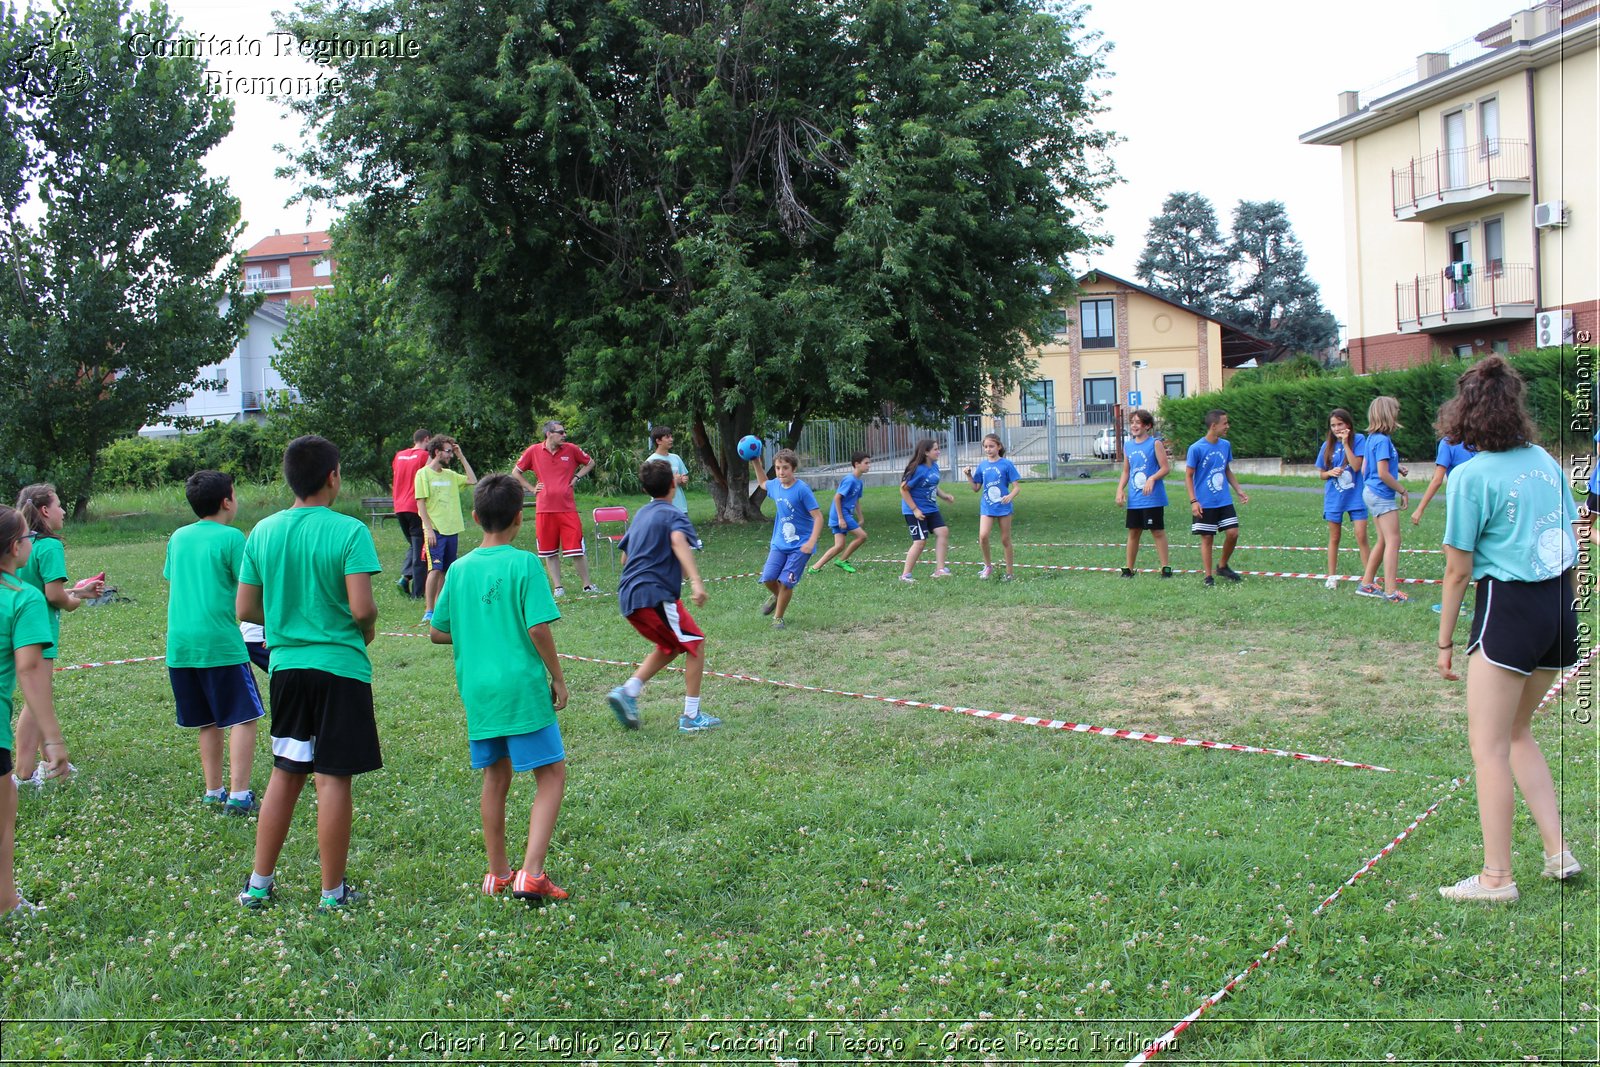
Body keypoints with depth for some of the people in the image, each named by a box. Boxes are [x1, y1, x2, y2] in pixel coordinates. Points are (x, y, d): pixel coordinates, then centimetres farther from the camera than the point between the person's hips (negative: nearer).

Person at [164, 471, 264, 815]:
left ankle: (213, 792, 18)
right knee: (242, 718, -3)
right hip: (220, 642, -7)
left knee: (206, 722, 15)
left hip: (180, 644, 7)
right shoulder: (231, 537, -7)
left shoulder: (178, 537, 12)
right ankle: (238, 793, -9)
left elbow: (171, 583, 20)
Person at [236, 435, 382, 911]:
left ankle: (259, 884, 24)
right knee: (333, 778, 2)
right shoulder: (349, 531, -13)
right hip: (340, 667, -5)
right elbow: (362, 607, -20)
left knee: (285, 774, 17)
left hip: (286, 665, 5)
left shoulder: (263, 532, 3)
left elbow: (245, 609, 5)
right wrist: (368, 627, 2)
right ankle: (333, 892, 11)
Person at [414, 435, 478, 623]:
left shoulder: (450, 475, 14)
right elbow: (420, 504, -8)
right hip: (435, 530, -6)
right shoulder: (423, 474, -4)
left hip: (452, 530, 6)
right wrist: (429, 529, -15)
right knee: (436, 569, -12)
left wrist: (461, 457, 11)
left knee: (446, 570, 7)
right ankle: (429, 611, -9)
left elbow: (473, 480, 13)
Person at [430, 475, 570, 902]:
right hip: (522, 688, -6)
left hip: (476, 690, 6)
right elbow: (538, 628, -15)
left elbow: (437, 632, 11)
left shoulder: (459, 569, 6)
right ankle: (531, 873, -8)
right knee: (551, 775, 2)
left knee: (496, 777, 17)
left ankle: (498, 873, 25)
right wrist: (558, 677, -4)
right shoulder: (524, 563, -10)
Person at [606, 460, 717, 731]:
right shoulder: (673, 515, -4)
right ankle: (691, 716, 2)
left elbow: (625, 555, 28)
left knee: (670, 647, 22)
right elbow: (678, 542, -26)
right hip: (655, 594, -8)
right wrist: (695, 581, -39)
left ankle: (627, 691, 6)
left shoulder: (641, 514, 20)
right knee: (695, 643, 4)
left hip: (628, 596, 8)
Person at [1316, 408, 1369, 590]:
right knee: (1334, 538, 10)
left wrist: (1345, 443, -16)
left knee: (1361, 537, -9)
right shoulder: (1328, 446, 5)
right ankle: (1332, 577, 18)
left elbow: (1356, 466, -16)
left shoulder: (1358, 439, -5)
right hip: (1334, 498, 3)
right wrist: (1330, 472, -10)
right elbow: (1322, 474, 12)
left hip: (1355, 496, -3)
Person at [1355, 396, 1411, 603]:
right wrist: (1403, 490, -10)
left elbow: (1364, 468, 17)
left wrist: (1395, 467, 19)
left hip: (1372, 493, 10)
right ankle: (1390, 591, -9)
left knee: (1383, 541, 16)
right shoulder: (1383, 440, -17)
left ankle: (1366, 584, 20)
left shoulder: (1372, 438, 11)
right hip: (1382, 495, -10)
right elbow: (1383, 474, -21)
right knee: (1393, 541, -8)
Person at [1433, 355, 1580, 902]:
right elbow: (1569, 539, 13)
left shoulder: (1470, 475, -12)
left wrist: (1445, 641, -1)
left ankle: (1496, 877, 7)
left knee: (1488, 744, 2)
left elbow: (1458, 571, -9)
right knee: (1515, 732, 22)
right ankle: (1558, 852, 20)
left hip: (1509, 607, -7)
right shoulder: (1543, 460, 7)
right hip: (1561, 607, 7)